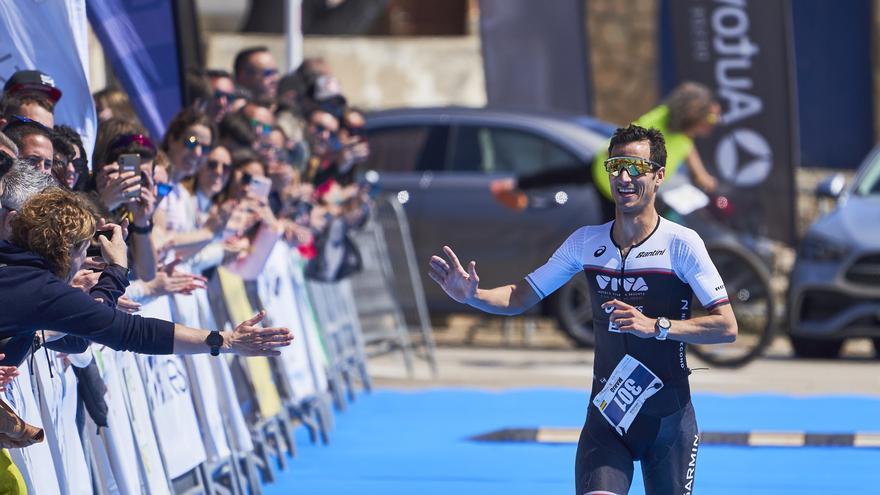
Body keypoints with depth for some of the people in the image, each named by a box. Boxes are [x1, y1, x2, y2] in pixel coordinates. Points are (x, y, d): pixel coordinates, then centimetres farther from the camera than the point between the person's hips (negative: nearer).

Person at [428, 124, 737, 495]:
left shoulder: (681, 243, -10)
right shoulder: (586, 242, 2)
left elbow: (727, 327, -12)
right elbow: (521, 297, 8)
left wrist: (656, 326, -24)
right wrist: (472, 295, -12)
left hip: (668, 419, -2)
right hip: (605, 416, 2)